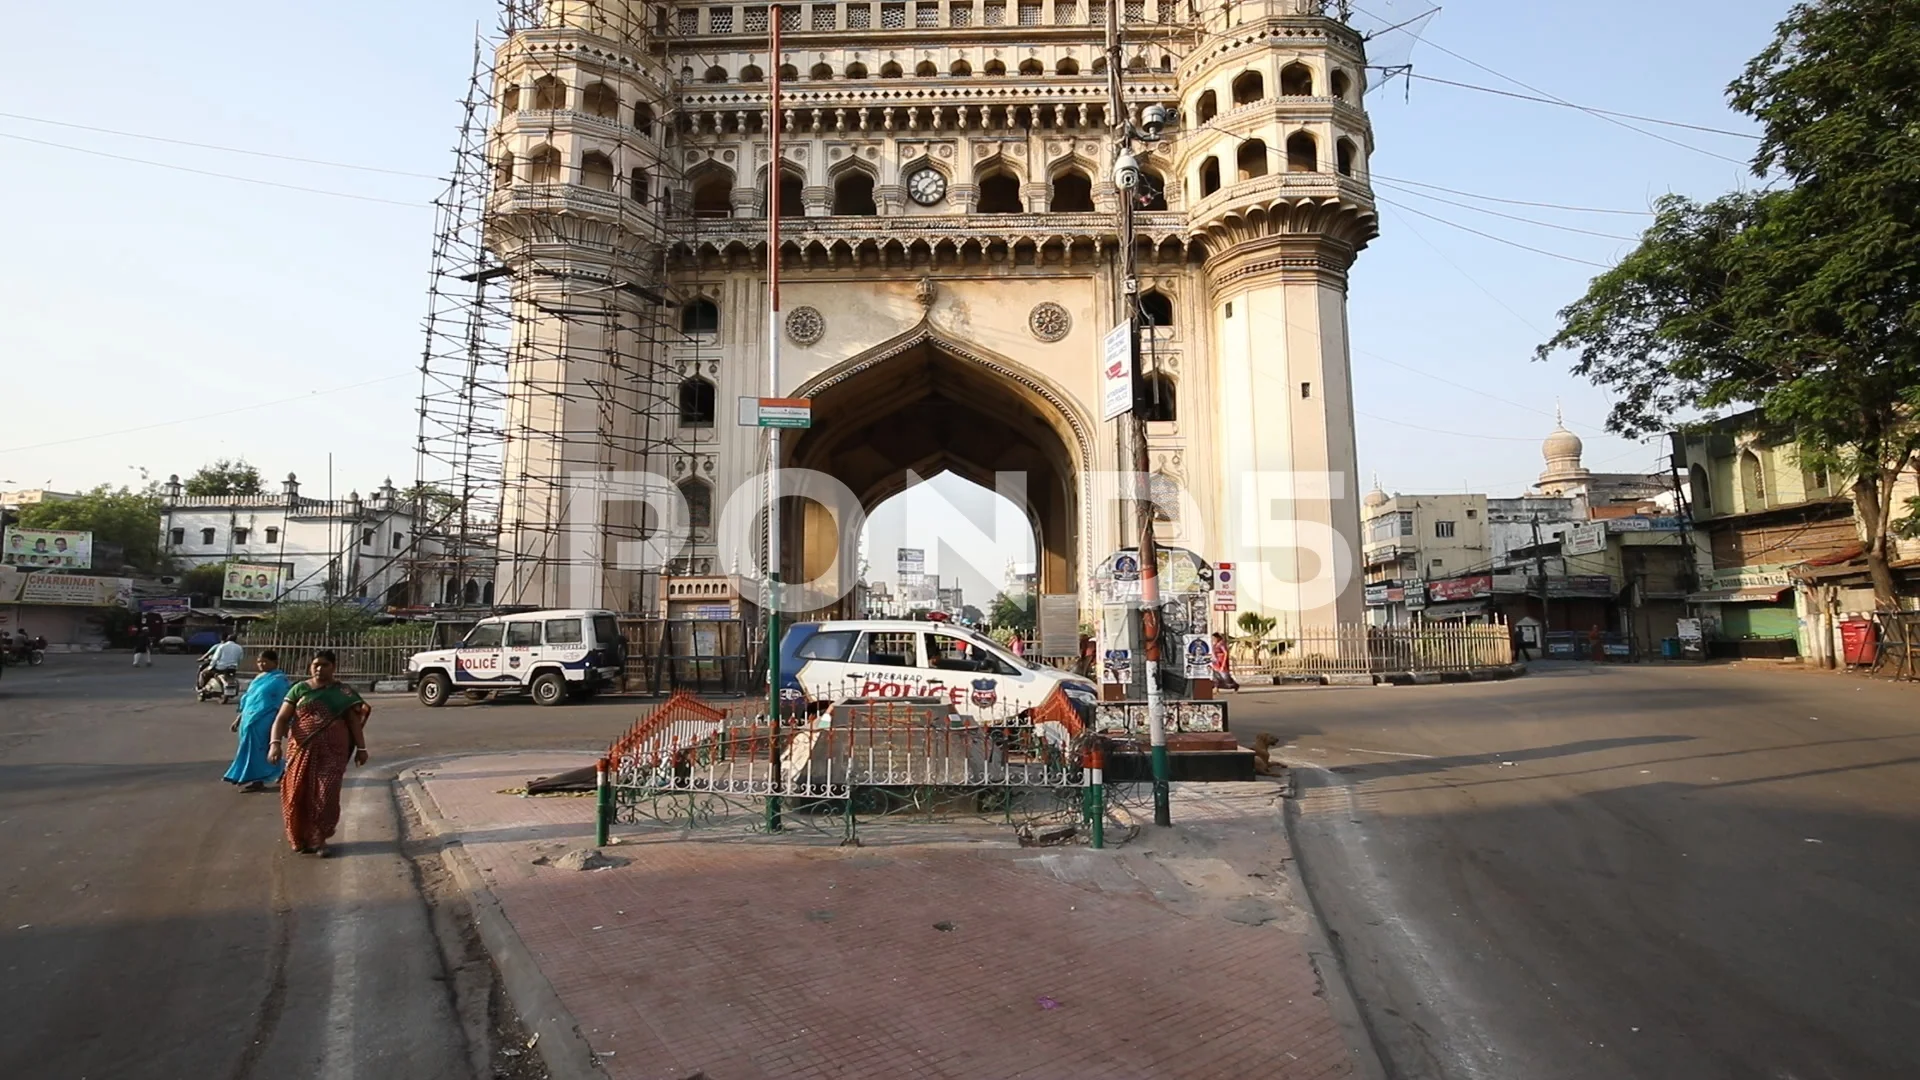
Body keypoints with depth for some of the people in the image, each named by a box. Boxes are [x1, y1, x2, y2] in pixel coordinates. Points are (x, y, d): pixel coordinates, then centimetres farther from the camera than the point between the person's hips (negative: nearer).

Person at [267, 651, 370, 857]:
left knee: (326, 795, -6)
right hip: (302, 750, 1)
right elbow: (282, 718, 0)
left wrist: (361, 748, 3)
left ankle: (319, 839, 9)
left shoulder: (343, 691, 6)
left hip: (332, 752, -1)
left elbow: (354, 721, 7)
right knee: (299, 795, 5)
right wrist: (275, 742, -15)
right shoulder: (299, 689, 5)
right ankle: (301, 839, 24)